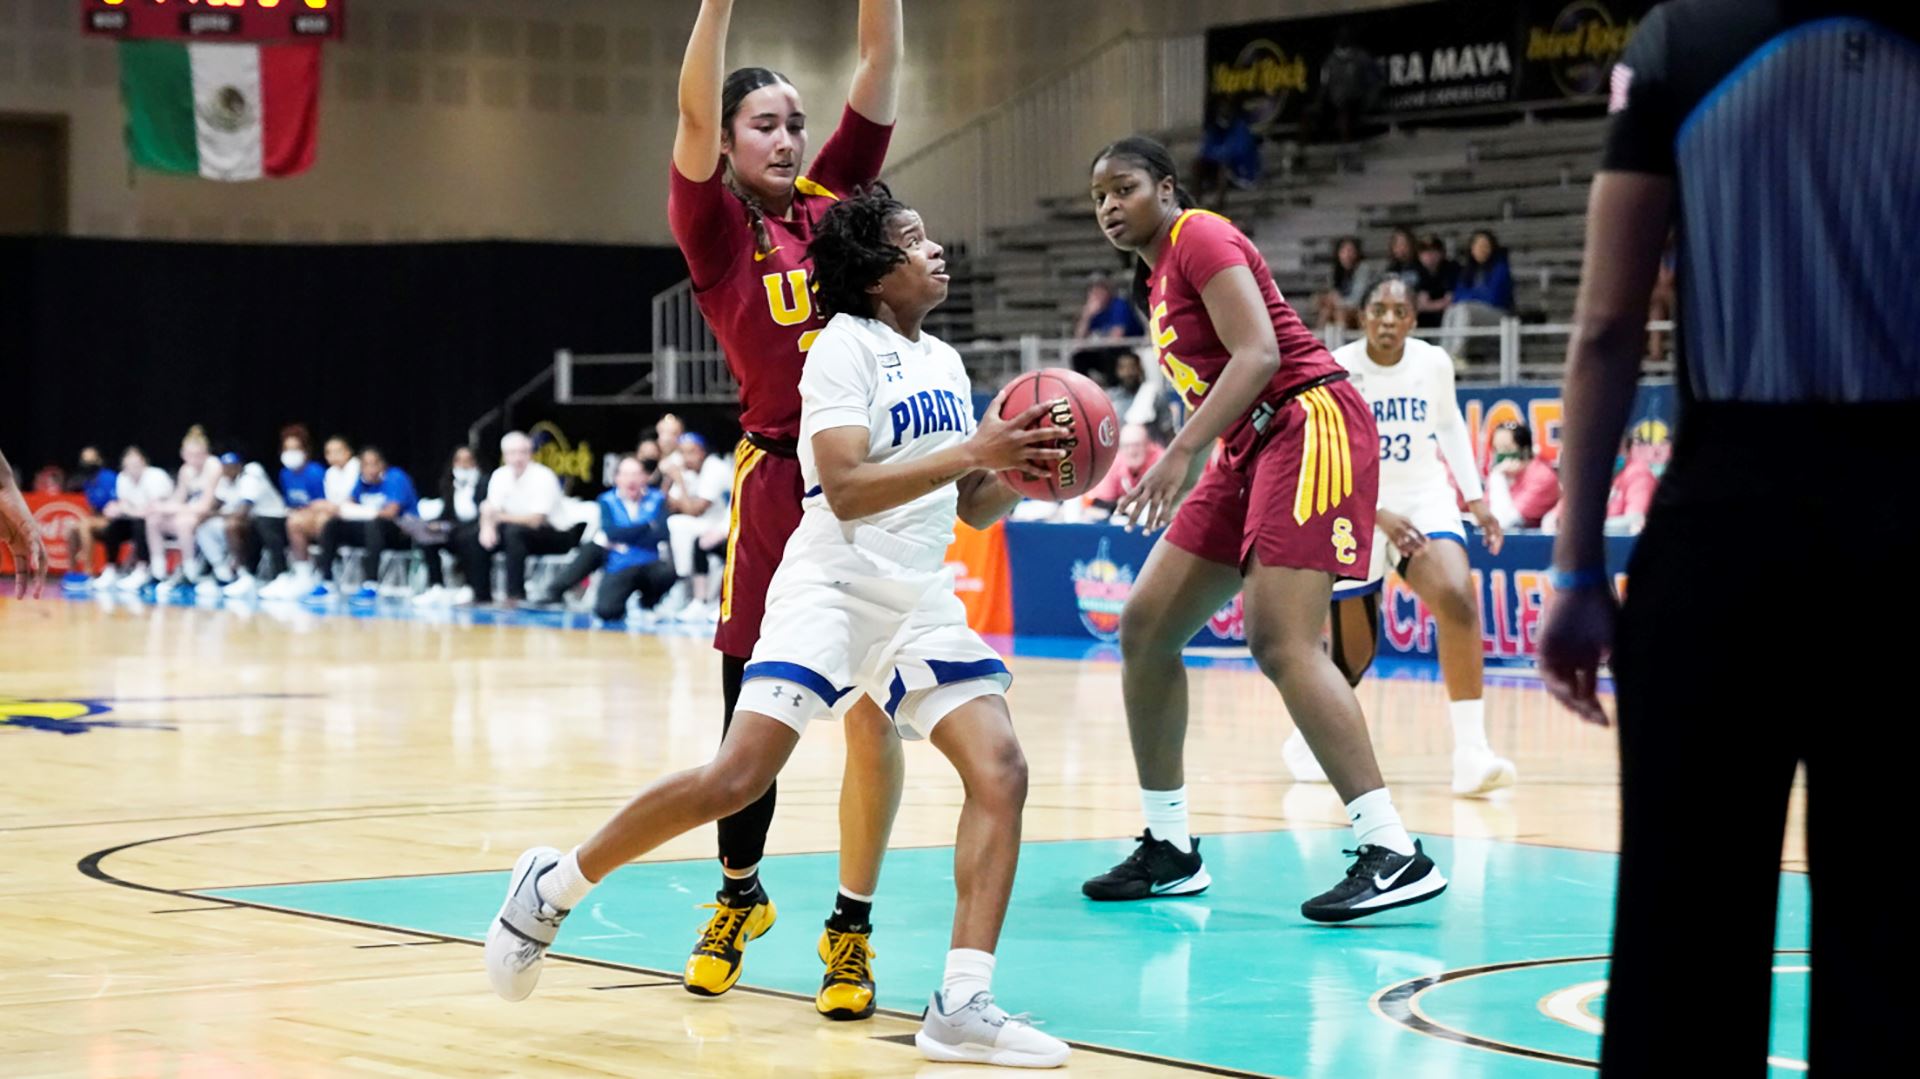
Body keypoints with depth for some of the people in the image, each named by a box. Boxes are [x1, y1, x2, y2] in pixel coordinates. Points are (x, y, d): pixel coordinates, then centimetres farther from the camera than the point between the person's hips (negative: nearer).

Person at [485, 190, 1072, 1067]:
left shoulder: (944, 361, 15)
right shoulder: (846, 347, -7)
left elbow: (971, 510, 19)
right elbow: (846, 489, -20)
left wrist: (1017, 472, -2)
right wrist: (969, 453, -22)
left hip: (922, 600, 7)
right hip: (835, 587, -7)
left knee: (1000, 773, -11)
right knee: (736, 777, -17)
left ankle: (961, 1008, -11)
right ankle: (553, 887, 3)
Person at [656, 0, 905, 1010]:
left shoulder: (835, 192, 11)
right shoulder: (717, 225, 1)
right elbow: (694, 111, -14)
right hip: (780, 480, -2)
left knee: (872, 711, -3)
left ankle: (851, 926, 7)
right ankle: (739, 893, 31)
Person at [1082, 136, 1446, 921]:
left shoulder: (1202, 238, -8)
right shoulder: (1156, 276, 19)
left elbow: (1258, 354, -21)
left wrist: (1181, 454, -28)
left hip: (1310, 424, -10)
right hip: (1251, 446, 10)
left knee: (1281, 642, -21)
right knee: (1144, 627, 7)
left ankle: (1394, 854, -24)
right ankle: (1169, 849, 15)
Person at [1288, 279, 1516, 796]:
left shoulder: (1434, 363, -4)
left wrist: (1475, 497, 9)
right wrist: (1377, 513, -27)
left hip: (1424, 499, 2)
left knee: (1458, 598, -25)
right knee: (1354, 650, 5)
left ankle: (1471, 752, -28)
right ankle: (1308, 737, 36)